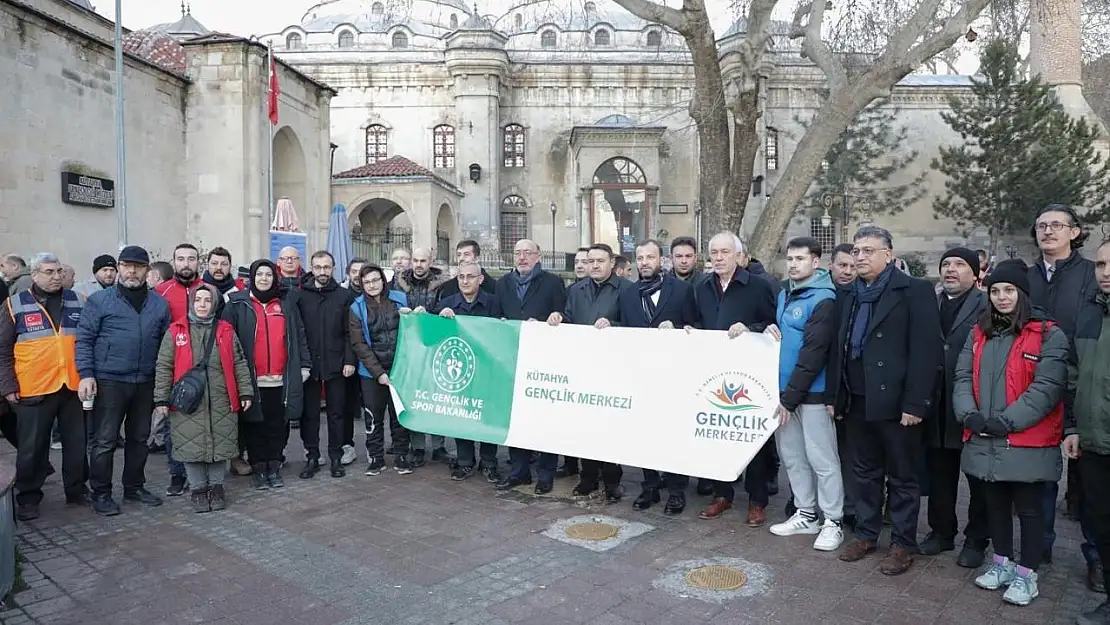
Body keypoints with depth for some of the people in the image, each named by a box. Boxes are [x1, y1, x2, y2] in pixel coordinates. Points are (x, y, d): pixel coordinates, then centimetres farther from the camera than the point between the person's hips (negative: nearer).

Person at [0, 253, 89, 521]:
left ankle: (76, 490, 24)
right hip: (34, 390, -2)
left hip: (74, 387, 2)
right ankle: (28, 499, 19)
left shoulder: (77, 302, 7)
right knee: (32, 448, 6)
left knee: (77, 443, 10)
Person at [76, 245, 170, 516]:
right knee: (104, 441, 1)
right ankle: (101, 494, 14)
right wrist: (86, 374, -13)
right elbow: (84, 339, -4)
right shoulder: (99, 300, -2)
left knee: (139, 438, 13)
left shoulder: (159, 304, 8)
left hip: (146, 383, 4)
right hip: (109, 381, -3)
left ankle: (134, 487, 27)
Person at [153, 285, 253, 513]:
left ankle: (216, 487, 24)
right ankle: (198, 489, 22)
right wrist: (161, 398, -3)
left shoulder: (226, 331, 5)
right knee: (192, 447, 5)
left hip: (221, 403, 1)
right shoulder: (176, 331, 1)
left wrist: (245, 392, 1)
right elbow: (164, 367, 1)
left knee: (220, 445, 7)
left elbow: (239, 364, 6)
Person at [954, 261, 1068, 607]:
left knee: (1028, 508, 7)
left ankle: (1026, 574, 21)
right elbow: (963, 377, 5)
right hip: (985, 441, 5)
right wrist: (969, 414, -11)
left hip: (1027, 442, -5)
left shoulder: (1048, 335, -6)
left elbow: (1047, 387, -14)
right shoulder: (980, 332, 11)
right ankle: (1002, 562, 33)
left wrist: (1007, 421, -20)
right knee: (996, 504, 17)